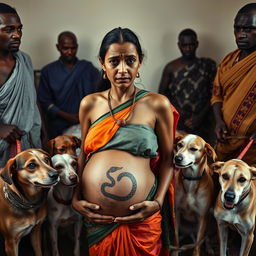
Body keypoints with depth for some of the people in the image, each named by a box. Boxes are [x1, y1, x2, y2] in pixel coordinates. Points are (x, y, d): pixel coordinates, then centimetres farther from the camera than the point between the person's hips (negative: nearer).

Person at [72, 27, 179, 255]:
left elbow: (167, 159, 2)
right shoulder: (90, 104, 5)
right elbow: (83, 154, 11)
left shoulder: (157, 104, -2)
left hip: (141, 218, -2)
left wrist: (158, 202, -10)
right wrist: (75, 199, 1)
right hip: (96, 217, 2)